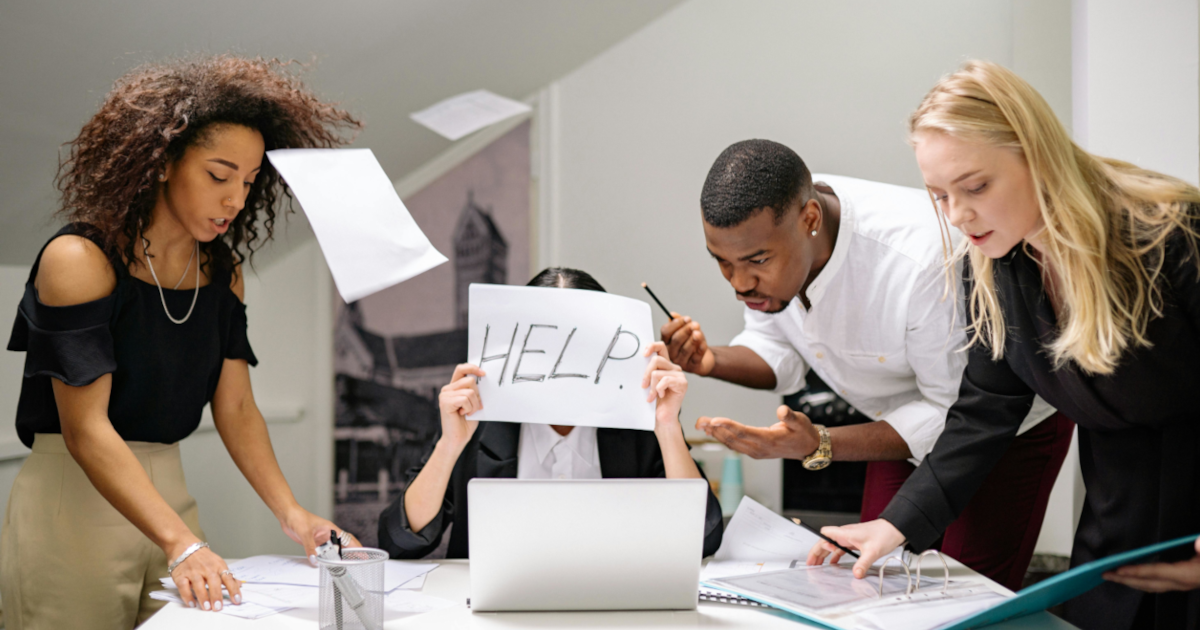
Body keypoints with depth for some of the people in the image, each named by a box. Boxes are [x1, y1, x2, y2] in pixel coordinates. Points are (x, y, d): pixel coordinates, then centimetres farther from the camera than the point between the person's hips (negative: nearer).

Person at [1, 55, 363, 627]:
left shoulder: (221, 269, 6)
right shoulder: (79, 260, -14)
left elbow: (235, 407, 5)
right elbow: (85, 428, -21)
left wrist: (292, 514, -9)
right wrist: (180, 544, -31)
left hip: (167, 493, 6)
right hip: (72, 502, -6)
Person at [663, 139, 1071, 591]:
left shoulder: (920, 262, -41)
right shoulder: (759, 234, -21)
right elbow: (779, 350, -3)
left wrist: (818, 447, -39)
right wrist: (712, 362, -25)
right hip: (907, 419, 6)